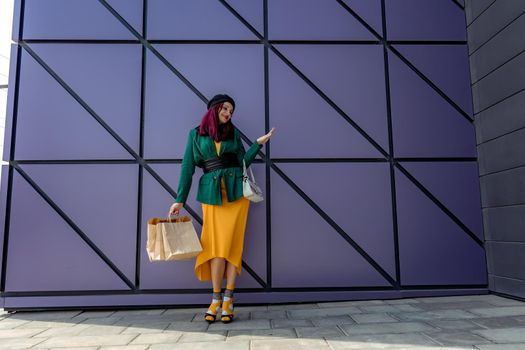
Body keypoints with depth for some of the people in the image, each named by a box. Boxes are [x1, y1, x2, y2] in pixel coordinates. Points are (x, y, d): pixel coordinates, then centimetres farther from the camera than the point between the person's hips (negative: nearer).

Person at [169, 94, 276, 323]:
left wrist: (258, 143, -1)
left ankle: (228, 300, 6)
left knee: (232, 244, -1)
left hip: (236, 192, 1)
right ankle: (216, 299, 9)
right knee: (217, 246, -3)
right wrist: (180, 199, 1)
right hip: (211, 193, -1)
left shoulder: (233, 132, 13)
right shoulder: (196, 134, 9)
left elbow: (243, 162, 8)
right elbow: (188, 167, 4)